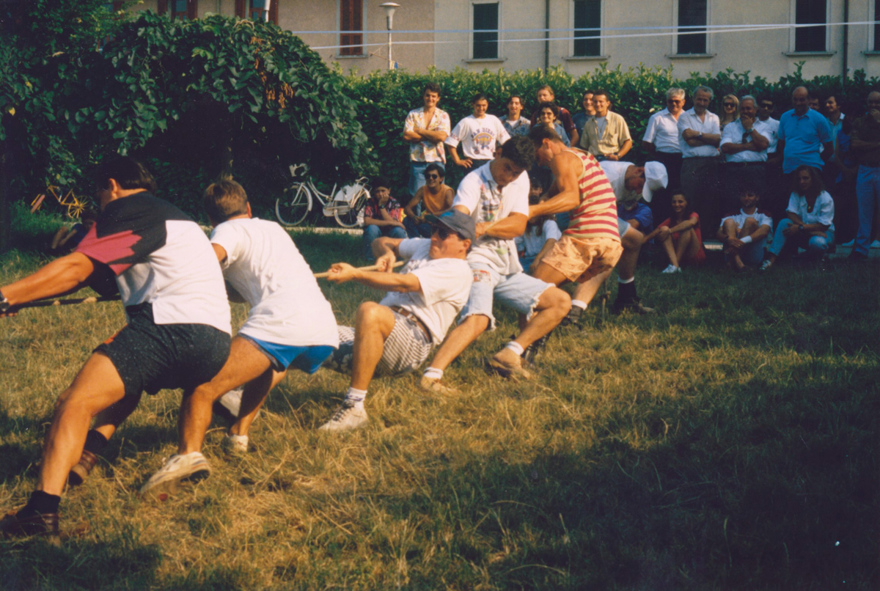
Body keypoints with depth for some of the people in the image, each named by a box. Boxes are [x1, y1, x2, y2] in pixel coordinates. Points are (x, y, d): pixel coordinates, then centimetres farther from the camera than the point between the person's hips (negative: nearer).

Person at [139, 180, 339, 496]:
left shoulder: (229, 230, 12)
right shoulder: (273, 228, 33)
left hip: (280, 324, -7)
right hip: (326, 331, 7)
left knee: (201, 387, -13)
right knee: (267, 366, 39)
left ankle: (190, 452, -39)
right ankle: (240, 432, 24)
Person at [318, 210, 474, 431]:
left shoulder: (457, 270, -3)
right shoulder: (424, 247, 25)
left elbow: (403, 284, -15)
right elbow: (382, 242, 37)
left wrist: (355, 274, -21)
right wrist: (386, 254, 12)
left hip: (414, 339, -9)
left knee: (370, 312, -40)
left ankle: (354, 408, -40)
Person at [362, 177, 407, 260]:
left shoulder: (394, 203, -9)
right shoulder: (371, 202, -12)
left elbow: (393, 223, -23)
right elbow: (367, 221, -28)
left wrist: (381, 206, -26)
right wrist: (390, 223, -30)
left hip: (389, 235, 1)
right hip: (375, 235, -1)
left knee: (399, 231, -29)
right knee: (372, 228, -33)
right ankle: (369, 258, -16)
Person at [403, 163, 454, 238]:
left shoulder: (447, 191, -16)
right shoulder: (423, 190, -4)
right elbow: (407, 208, -7)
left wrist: (430, 215, -42)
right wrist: (414, 217, -31)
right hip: (430, 225, 4)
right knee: (407, 221, -17)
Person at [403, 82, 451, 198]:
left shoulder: (443, 115, 7)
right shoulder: (413, 114, 10)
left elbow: (442, 136, -10)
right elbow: (406, 136, -4)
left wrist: (420, 131, -5)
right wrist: (431, 136, -7)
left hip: (436, 160, 0)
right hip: (417, 161, 0)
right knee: (416, 196, -1)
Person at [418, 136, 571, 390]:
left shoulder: (521, 179, 9)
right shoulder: (474, 181, -9)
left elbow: (518, 224, -4)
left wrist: (484, 228, -23)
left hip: (508, 267, 7)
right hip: (478, 260, -7)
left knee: (561, 302, 0)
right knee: (477, 319, -34)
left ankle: (509, 355, -8)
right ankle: (431, 375, -47)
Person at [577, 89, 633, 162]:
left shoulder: (617, 119, 10)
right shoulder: (588, 123, 22)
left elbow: (628, 142, 7)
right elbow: (584, 146, 27)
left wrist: (618, 156, -10)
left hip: (611, 159, -3)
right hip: (593, 160, 3)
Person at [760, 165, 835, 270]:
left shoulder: (825, 198, -14)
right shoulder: (796, 194, 1)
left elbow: (824, 225, -19)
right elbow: (791, 213, -11)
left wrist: (800, 228, -28)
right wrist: (803, 225, -28)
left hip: (823, 232, -4)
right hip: (804, 234, 4)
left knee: (817, 242, -40)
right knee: (784, 222, -24)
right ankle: (771, 258, -36)